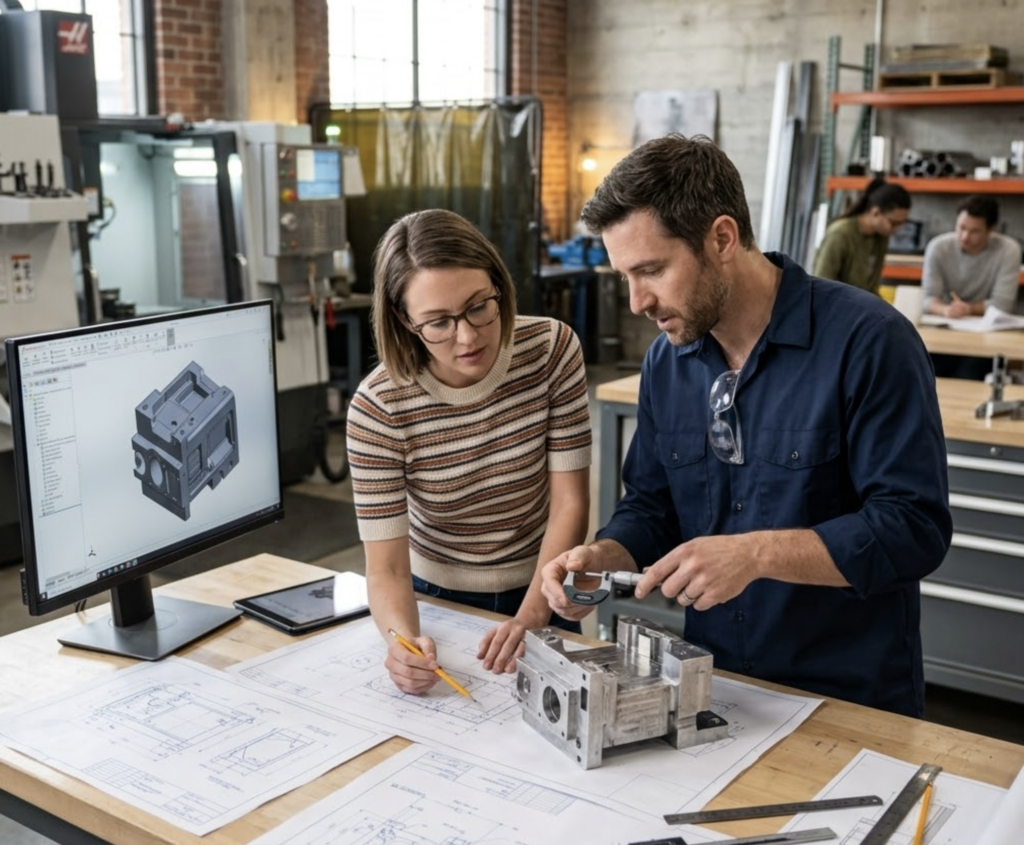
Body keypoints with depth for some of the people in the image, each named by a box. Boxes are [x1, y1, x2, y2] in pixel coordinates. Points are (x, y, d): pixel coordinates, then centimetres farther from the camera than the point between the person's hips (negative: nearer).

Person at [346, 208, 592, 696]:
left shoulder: (552, 349, -14)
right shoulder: (378, 407, -19)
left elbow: (569, 504, -11)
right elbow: (385, 566, -18)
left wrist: (529, 619, -22)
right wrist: (404, 640, -39)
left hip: (539, 599, 1)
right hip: (436, 602, -1)